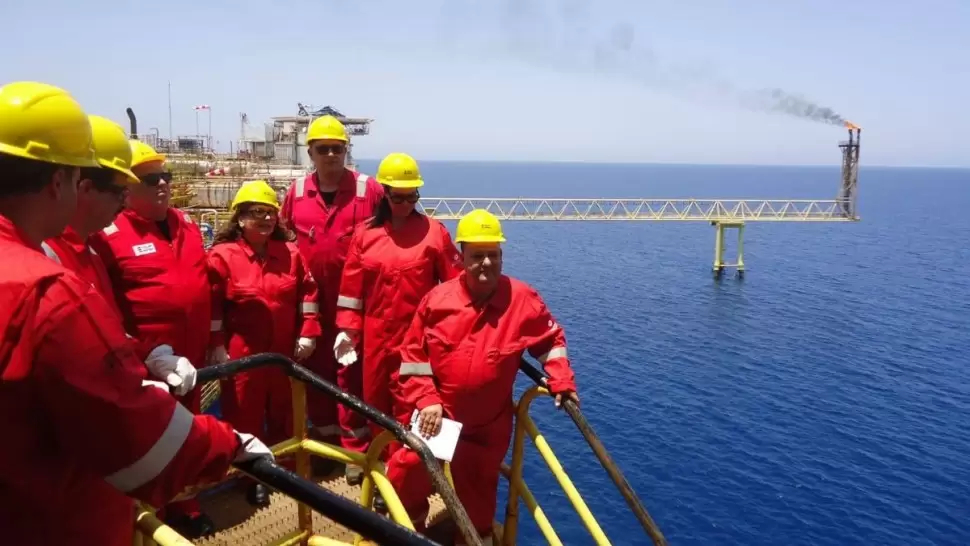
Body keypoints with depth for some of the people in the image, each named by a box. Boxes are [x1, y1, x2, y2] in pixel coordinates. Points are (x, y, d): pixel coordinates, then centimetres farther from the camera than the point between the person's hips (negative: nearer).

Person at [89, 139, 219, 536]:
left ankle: (184, 507, 34)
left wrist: (217, 338, 17)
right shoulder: (109, 234, -11)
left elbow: (206, 283, 17)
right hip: (146, 362, -6)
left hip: (190, 354, 6)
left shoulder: (186, 224, 10)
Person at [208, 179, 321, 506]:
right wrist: (217, 347, -11)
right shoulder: (223, 255, -8)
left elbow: (307, 293, 7)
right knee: (244, 416, 6)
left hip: (284, 352, 4)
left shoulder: (290, 253, 3)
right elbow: (213, 305, -8)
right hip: (242, 353, -3)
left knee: (284, 413, 15)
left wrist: (308, 333, 1)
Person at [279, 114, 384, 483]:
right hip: (310, 300, 4)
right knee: (315, 369, 12)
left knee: (352, 370, 2)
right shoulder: (296, 192, 5)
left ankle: (356, 448, 15)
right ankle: (326, 441, 29)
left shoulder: (368, 190, -5)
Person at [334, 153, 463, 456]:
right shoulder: (365, 233, 4)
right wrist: (347, 329, 2)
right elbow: (351, 286, 6)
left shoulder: (434, 232, -4)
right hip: (376, 337, 4)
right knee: (375, 404, 16)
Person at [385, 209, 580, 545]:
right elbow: (413, 355, -2)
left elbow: (551, 340, 4)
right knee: (405, 475, 5)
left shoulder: (523, 299, -11)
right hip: (437, 416, 1)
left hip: (488, 425, 0)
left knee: (477, 495, 14)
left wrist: (561, 381, -6)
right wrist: (426, 400, -10)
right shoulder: (437, 299, -10)